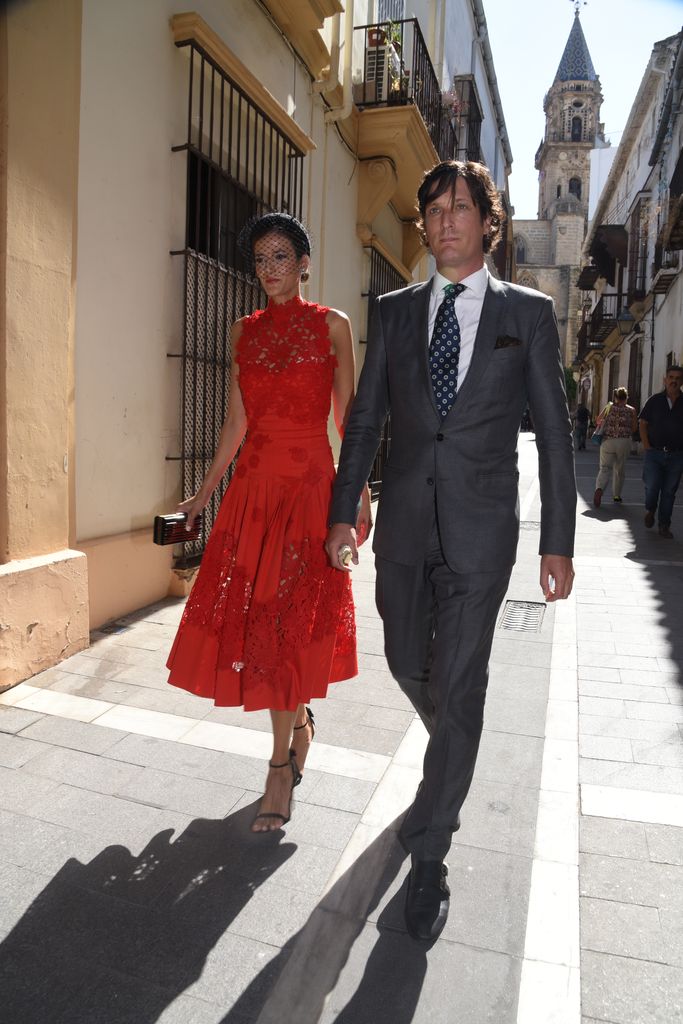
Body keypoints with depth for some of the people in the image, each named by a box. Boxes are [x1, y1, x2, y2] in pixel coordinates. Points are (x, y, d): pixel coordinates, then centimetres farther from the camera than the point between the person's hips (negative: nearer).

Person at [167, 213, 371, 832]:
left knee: (290, 615, -3)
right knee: (257, 613, 5)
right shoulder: (246, 331, 12)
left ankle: (282, 764, 10)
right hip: (255, 483, 4)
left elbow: (347, 416, 2)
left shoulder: (332, 325, 3)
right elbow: (237, 421, 13)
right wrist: (204, 494, 13)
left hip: (310, 483, -4)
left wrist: (359, 492, -2)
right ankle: (300, 724, 31)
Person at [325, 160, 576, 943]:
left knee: (458, 687, 0)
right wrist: (342, 512, 3)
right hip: (404, 524, 3)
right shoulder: (394, 311, 8)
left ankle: (427, 855, 18)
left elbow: (553, 432, 1)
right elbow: (364, 419, 8)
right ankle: (451, 754, 49)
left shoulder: (528, 313, 2)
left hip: (480, 529, -3)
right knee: (409, 665, 16)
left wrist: (557, 542, -3)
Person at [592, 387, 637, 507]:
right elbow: (634, 428, 1)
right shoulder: (631, 410, 1)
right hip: (624, 442, 0)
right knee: (619, 469, 15)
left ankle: (599, 489, -28)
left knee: (604, 468, -1)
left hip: (607, 441, 0)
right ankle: (616, 495, 23)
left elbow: (598, 422, 9)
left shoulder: (609, 407, 2)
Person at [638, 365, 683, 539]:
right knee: (652, 486, -8)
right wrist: (646, 446, -3)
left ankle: (664, 526, 15)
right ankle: (650, 510, 24)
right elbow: (643, 424, 6)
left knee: (669, 491, 5)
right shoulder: (654, 401, 3)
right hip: (654, 453, -1)